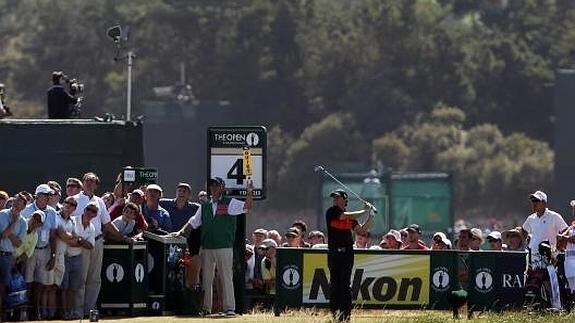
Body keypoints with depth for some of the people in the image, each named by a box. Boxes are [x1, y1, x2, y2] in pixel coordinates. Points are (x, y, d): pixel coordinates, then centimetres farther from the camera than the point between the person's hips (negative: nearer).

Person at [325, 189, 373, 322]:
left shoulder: (350, 216, 13)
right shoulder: (331, 211, 1)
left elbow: (361, 229, 11)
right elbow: (346, 216, -10)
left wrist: (370, 217, -1)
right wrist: (365, 211, 0)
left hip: (347, 252, 1)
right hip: (334, 252, -1)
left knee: (345, 283, -4)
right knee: (335, 282, 2)